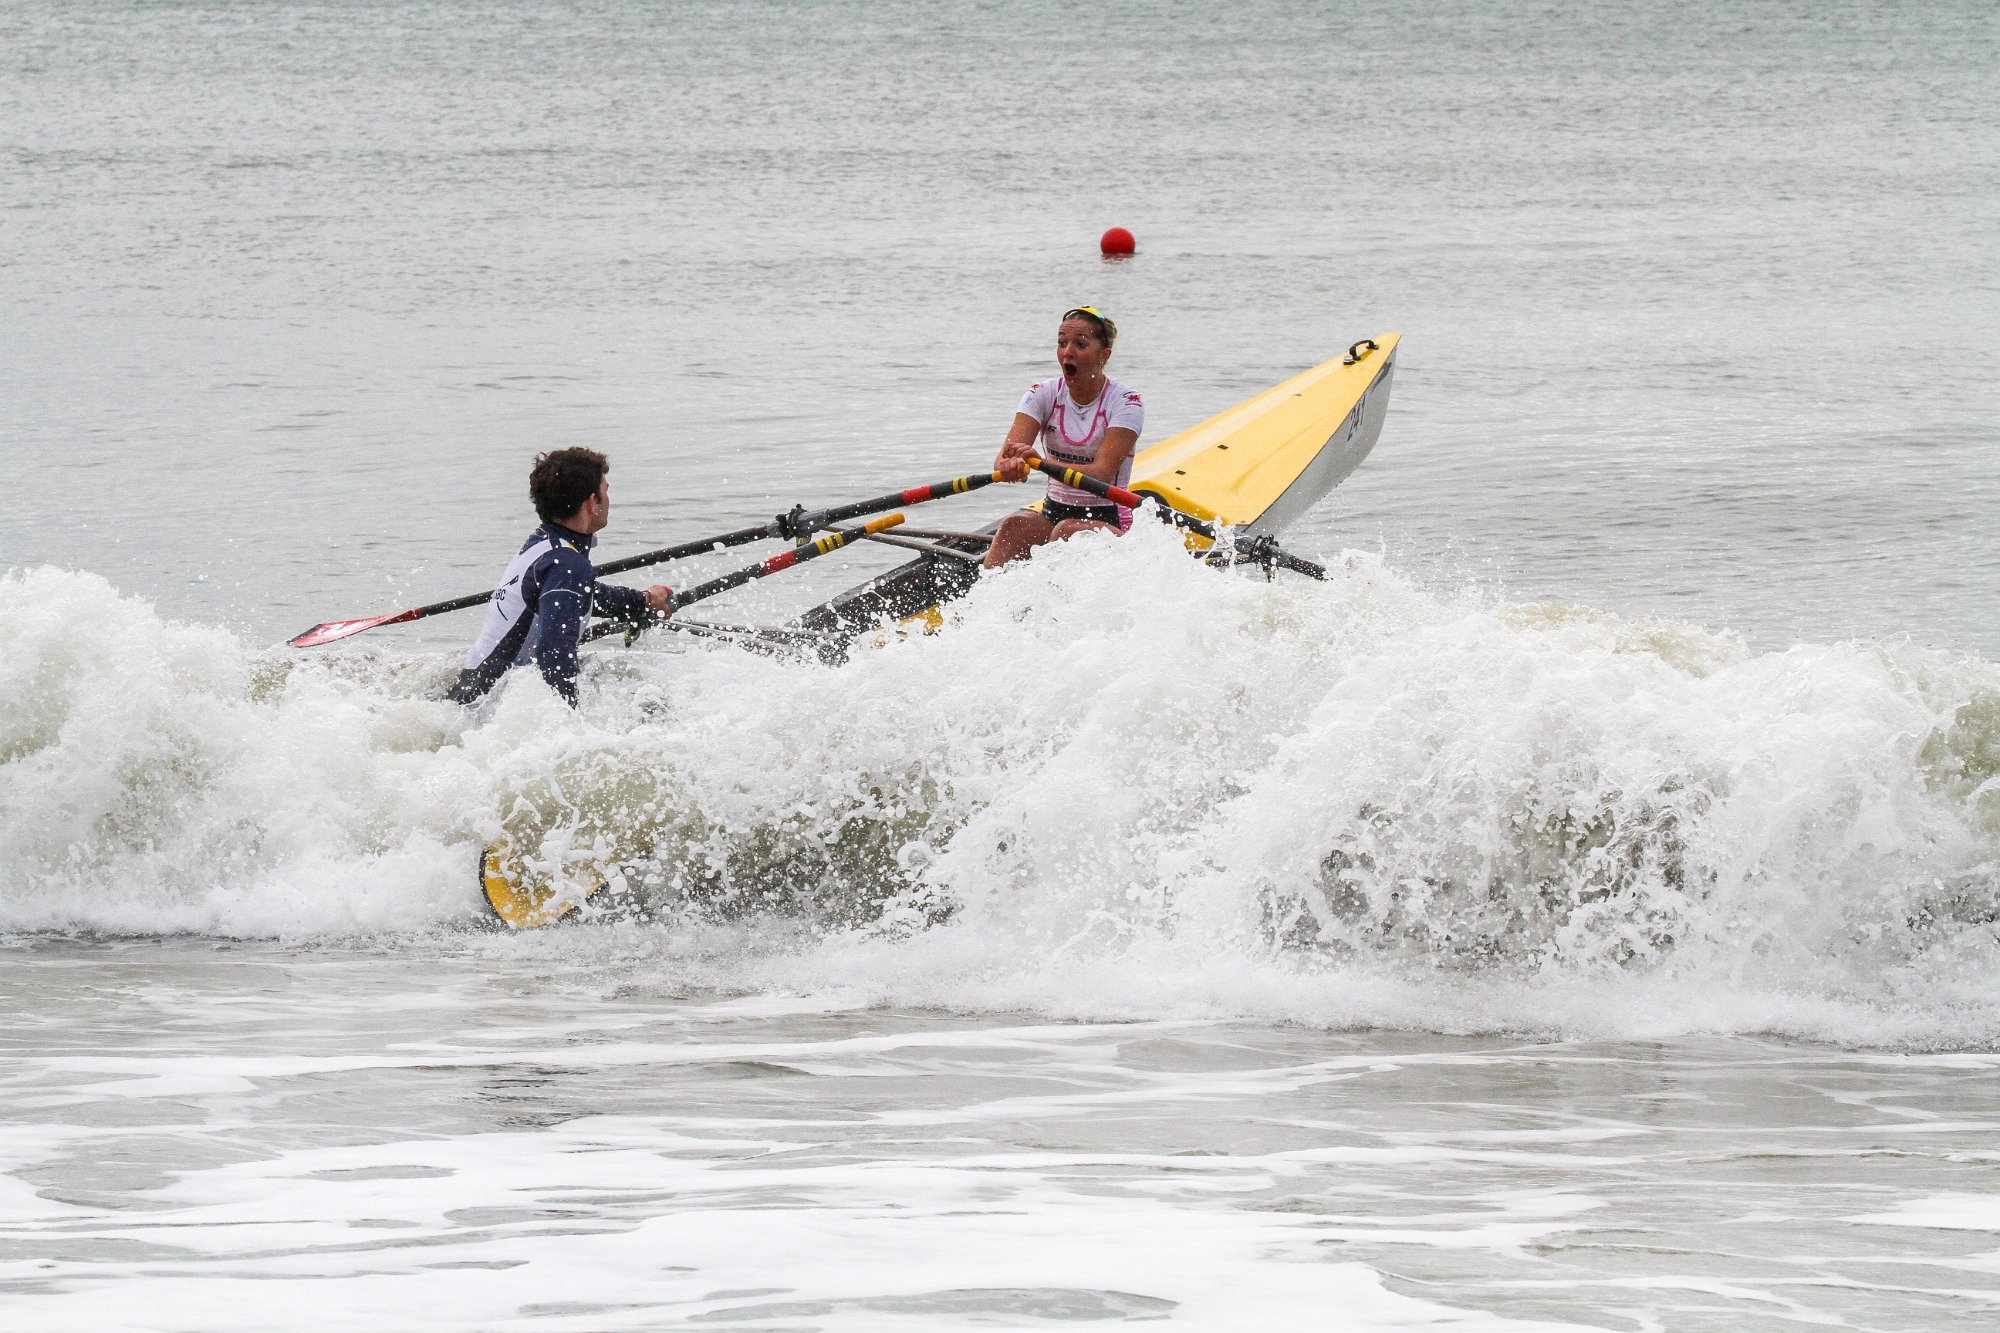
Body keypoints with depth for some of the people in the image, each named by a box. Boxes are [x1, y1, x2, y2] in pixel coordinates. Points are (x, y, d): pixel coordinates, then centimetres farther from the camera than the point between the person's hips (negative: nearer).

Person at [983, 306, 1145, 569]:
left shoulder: (1126, 402, -9)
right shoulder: (1044, 394, 1)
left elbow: (1102, 474, -23)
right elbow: (1003, 459, -12)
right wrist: (1009, 466, -40)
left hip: (1109, 521, -3)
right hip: (1053, 514, 3)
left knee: (1067, 531, -34)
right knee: (1013, 526, -28)